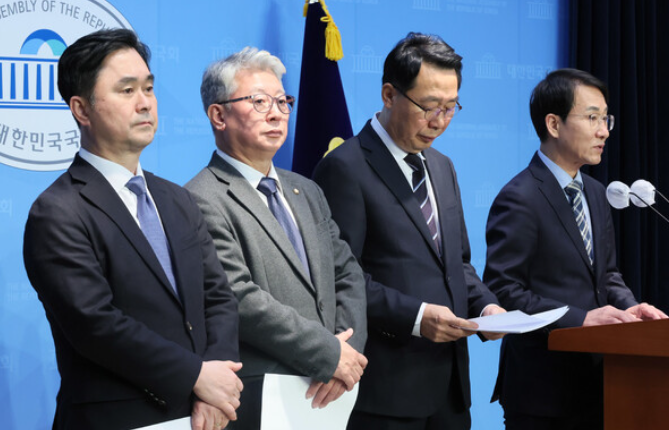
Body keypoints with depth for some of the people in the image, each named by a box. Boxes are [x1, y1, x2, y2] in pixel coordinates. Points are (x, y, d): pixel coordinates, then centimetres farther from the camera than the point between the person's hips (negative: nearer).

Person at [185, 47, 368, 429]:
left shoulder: (307, 193, 17)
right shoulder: (204, 202, -10)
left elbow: (347, 275, 13)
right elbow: (240, 300, -19)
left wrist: (348, 349, -6)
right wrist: (330, 355, -14)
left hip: (324, 398, 7)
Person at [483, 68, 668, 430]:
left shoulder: (595, 193, 14)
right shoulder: (519, 200, -14)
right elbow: (502, 291, -18)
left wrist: (627, 307, -1)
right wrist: (581, 318, -22)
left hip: (592, 382, 8)